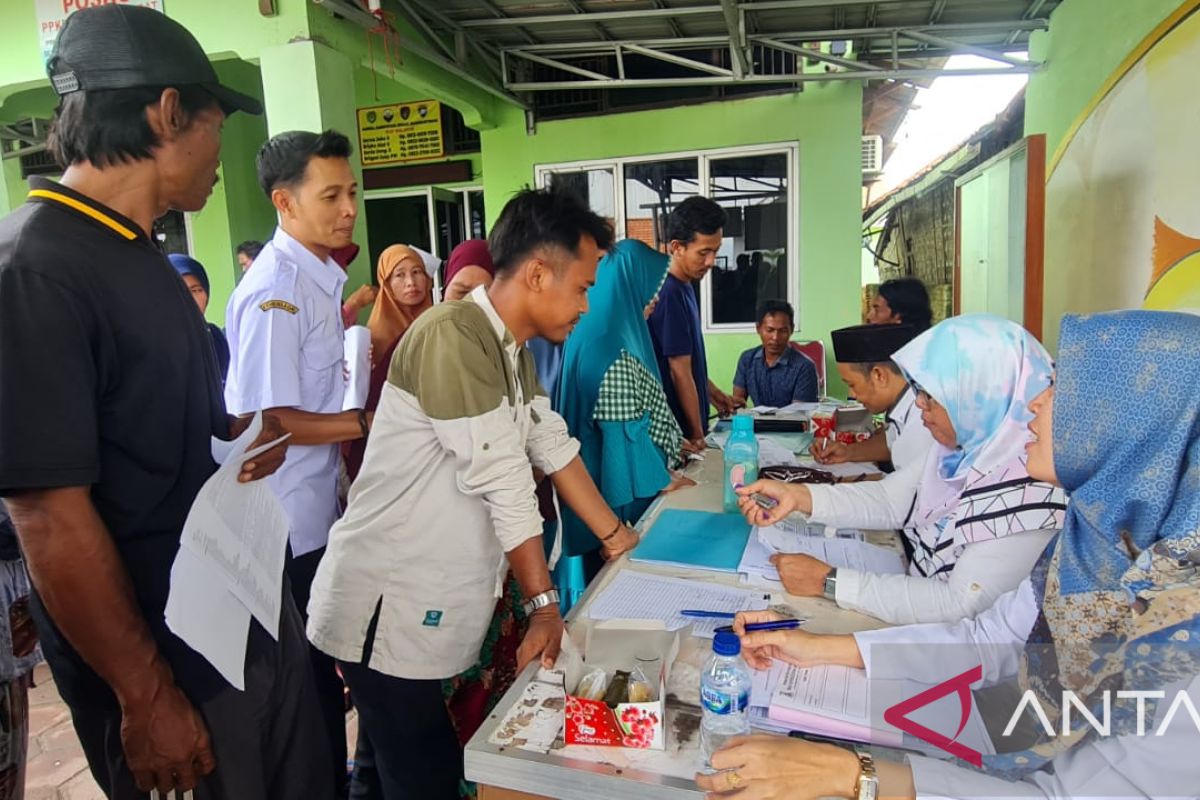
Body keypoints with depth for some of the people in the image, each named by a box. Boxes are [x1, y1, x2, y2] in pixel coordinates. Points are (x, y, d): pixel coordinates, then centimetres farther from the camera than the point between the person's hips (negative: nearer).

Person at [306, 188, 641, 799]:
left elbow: (553, 445, 11)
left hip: (443, 606, 9)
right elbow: (502, 479, -22)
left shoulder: (512, 349, 9)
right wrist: (544, 603, -15)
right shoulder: (452, 335, -22)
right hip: (390, 607, -8)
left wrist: (615, 537, 12)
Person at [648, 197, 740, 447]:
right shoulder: (669, 294, -22)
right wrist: (697, 435, -15)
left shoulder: (684, 287, 6)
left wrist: (712, 392, 21)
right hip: (678, 432, -9)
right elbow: (679, 372, -20)